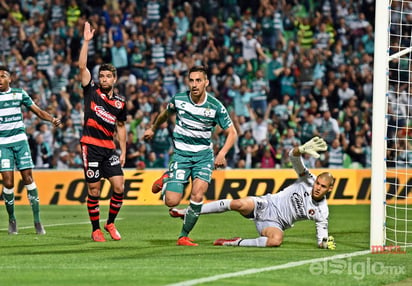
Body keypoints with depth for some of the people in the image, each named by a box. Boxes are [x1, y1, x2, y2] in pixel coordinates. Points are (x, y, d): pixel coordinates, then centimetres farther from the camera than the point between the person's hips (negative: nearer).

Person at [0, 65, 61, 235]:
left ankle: (37, 220, 0)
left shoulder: (19, 93, 6)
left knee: (28, 178, -5)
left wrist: (52, 119, -9)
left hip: (20, 140, 1)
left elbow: (37, 111, 8)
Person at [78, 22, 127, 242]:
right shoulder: (92, 91, 2)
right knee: (94, 190, -2)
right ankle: (95, 229, 11)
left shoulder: (120, 102, 10)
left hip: (109, 148, 3)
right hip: (91, 146, -3)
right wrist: (86, 41, -12)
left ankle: (110, 223, 13)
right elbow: (82, 66, -8)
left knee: (119, 186, -7)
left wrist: (123, 151, 13)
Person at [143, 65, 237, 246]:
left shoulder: (216, 107, -9)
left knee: (198, 194, -22)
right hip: (181, 154, 0)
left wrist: (222, 154, -16)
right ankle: (166, 180, 25)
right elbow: (165, 114, 19)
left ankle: (184, 236, -4)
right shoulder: (178, 100, -6)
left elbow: (231, 133, 0)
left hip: (204, 155, 0)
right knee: (171, 201, -11)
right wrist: (153, 129, 34)